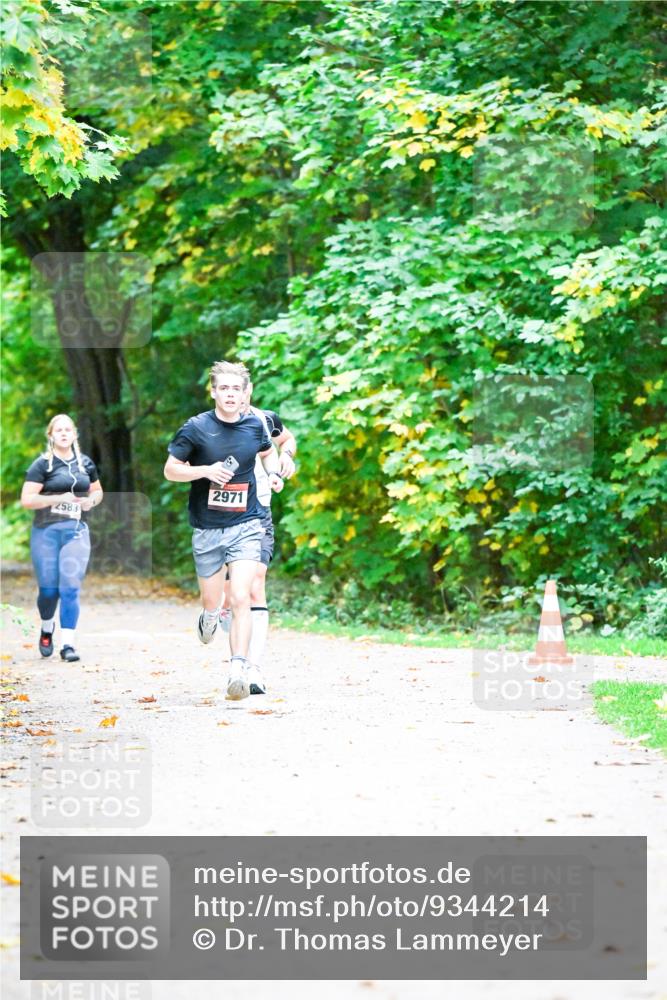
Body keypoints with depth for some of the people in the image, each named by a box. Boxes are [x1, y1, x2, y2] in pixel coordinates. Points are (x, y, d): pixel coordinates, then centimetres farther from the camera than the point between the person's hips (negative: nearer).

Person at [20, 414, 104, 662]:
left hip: (76, 531, 2)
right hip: (46, 531, -2)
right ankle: (47, 628, 32)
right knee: (48, 588, 2)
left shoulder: (85, 463, 11)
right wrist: (58, 499, -19)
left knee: (70, 588, -8)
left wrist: (91, 500, 2)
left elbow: (98, 491, 25)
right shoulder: (42, 465, -2)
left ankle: (68, 644, -7)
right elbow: (26, 500, -9)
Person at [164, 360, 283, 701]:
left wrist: (274, 473, 5)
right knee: (212, 601, 13)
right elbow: (170, 470, -2)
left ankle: (238, 671, -18)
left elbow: (267, 452, 25)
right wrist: (206, 470, -17)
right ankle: (208, 617, 51)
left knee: (240, 599, -15)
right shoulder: (196, 428, -7)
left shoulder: (255, 425, 2)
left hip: (245, 525, 0)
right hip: (207, 529, 0)